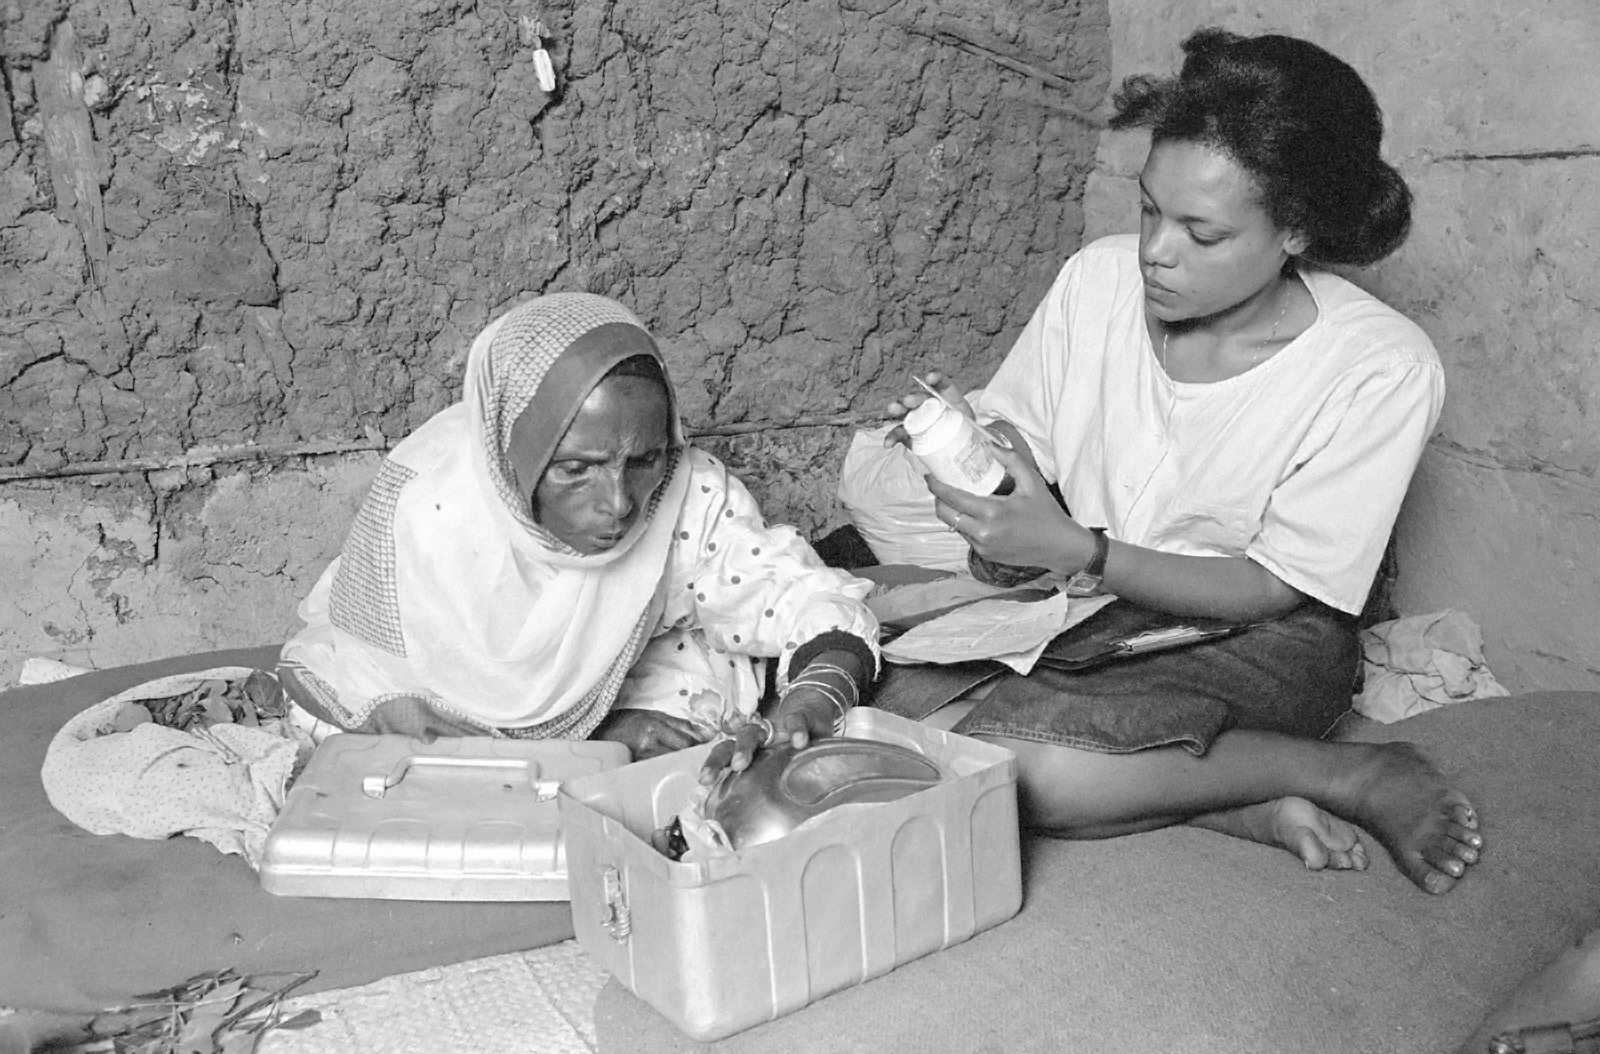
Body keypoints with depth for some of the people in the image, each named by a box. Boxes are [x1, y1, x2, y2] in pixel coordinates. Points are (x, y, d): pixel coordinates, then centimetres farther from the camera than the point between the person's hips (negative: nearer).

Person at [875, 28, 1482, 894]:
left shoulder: (1380, 368, -18)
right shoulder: (1099, 279, -6)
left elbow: (1267, 589, -15)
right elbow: (1019, 452, 3)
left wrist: (1076, 549, -27)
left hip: (1254, 640, -5)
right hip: (1081, 602, 5)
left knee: (1011, 759, -32)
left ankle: (1355, 775, -11)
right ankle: (1244, 806, -14)